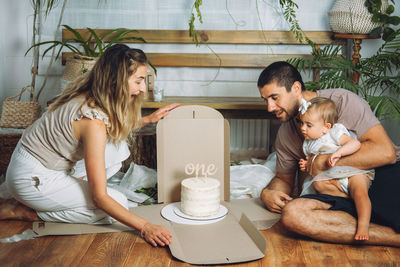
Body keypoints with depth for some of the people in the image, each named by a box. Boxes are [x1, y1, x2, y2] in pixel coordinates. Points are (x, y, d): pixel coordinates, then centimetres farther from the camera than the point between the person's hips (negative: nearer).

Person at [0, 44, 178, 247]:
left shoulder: (84, 94, -5)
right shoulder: (94, 121, -30)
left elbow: (115, 128, 20)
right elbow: (99, 198, -27)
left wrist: (148, 119, 10)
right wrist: (144, 227, -27)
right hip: (30, 179, -9)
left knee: (116, 142, 7)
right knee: (118, 202, -11)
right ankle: (22, 211, -6)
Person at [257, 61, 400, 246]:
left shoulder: (342, 100, -2)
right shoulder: (284, 135, 15)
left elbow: (385, 151, -13)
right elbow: (284, 178, 27)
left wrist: (322, 162, -10)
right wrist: (267, 192, 2)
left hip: (384, 175, -5)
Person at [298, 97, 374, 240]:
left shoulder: (335, 133, -8)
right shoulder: (308, 144, 12)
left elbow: (355, 143, -22)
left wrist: (338, 153, -35)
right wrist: (306, 165, 3)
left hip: (355, 172, -6)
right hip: (334, 178, 6)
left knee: (359, 192, -32)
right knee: (318, 183, -23)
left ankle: (363, 225, -36)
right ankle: (350, 199, -24)